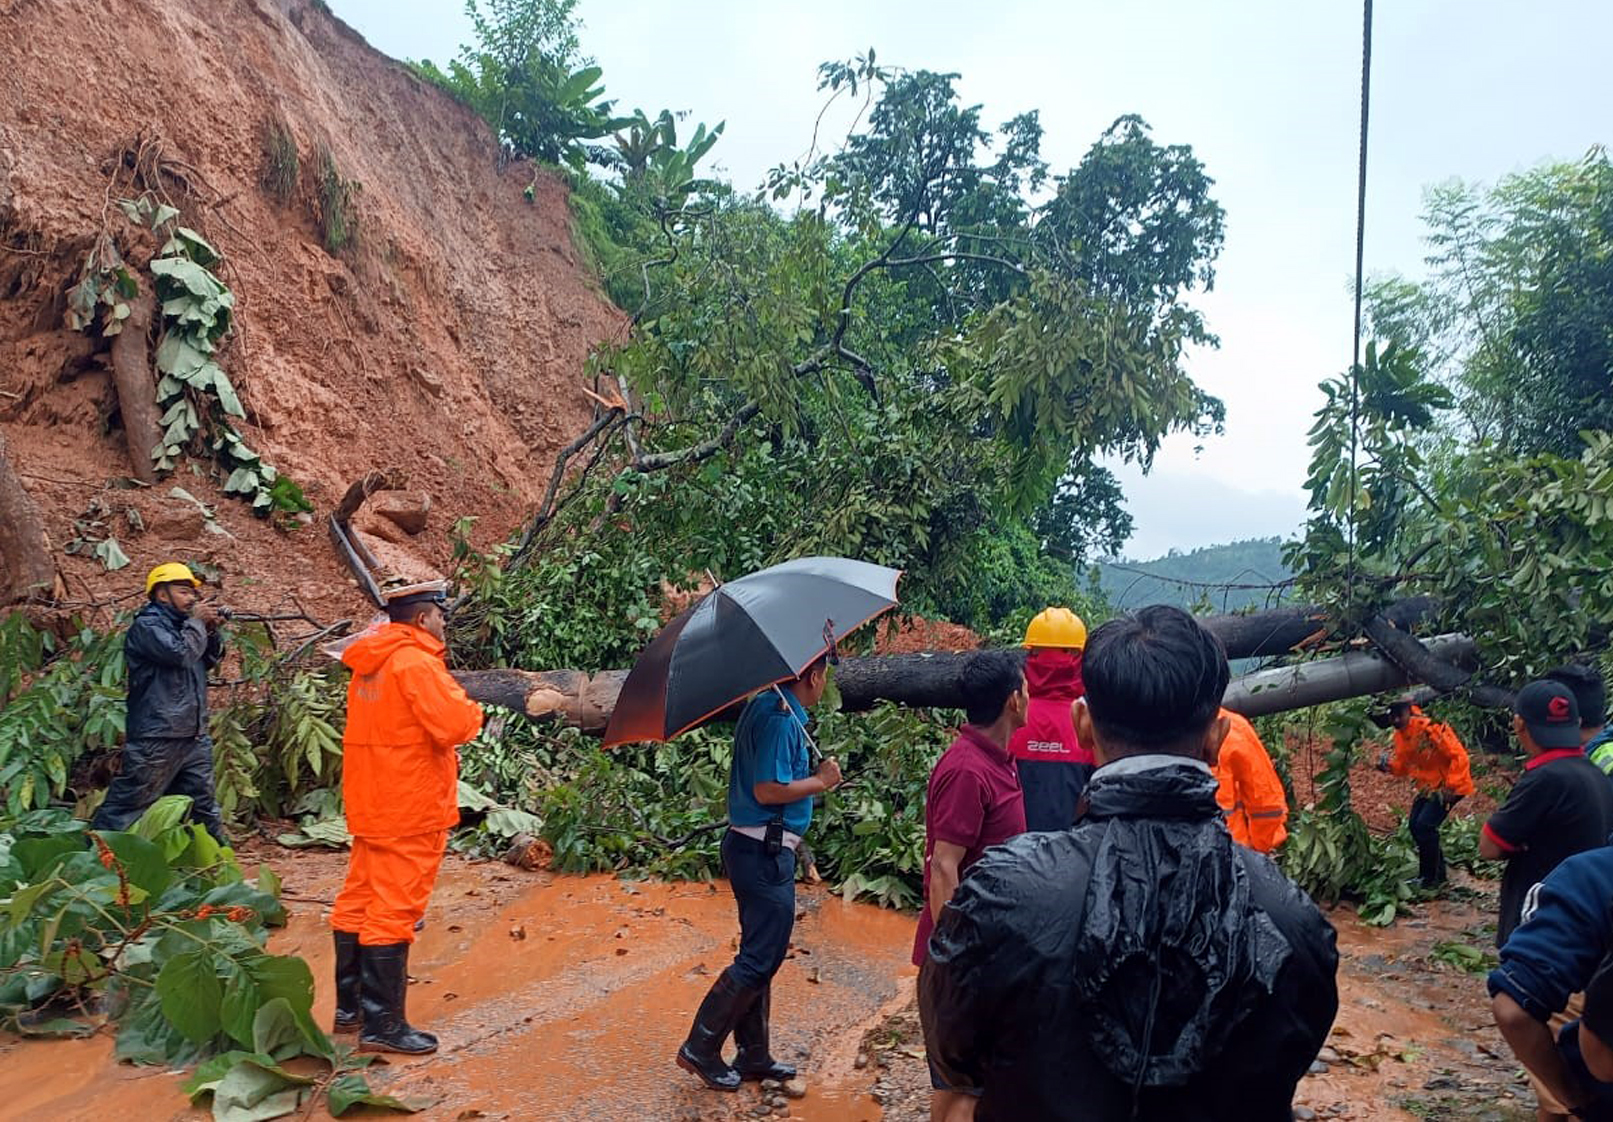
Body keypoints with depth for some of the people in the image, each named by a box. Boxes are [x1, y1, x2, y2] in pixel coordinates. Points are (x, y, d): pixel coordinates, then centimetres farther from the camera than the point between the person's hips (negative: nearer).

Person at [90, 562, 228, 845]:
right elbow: (181, 653, -24)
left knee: (203, 802, 14)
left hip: (194, 735, 8)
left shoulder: (180, 624, 17)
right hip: (157, 739, -8)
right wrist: (197, 622, -10)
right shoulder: (146, 626, -9)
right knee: (128, 803, -3)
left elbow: (211, 660, 19)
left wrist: (211, 630, 4)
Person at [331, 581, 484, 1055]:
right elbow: (454, 725, -26)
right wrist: (472, 710, -5)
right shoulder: (416, 663, -18)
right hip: (410, 807, -10)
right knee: (395, 911, -4)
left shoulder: (370, 662, 12)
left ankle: (350, 1007, 27)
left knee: (359, 901, 15)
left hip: (369, 802, 10)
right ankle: (382, 1024, 2)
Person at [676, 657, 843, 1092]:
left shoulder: (765, 705, 11)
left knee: (760, 954, 17)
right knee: (761, 958, -1)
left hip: (754, 847, 11)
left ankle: (754, 1056, 26)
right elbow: (768, 791, -23)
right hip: (765, 851, -10)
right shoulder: (782, 718, -19)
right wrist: (821, 781, -11)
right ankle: (700, 1048, 7)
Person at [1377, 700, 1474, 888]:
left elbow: (1459, 757, -25)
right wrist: (1389, 765, -15)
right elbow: (1403, 765, 7)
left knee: (1424, 825, -16)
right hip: (1428, 787, 9)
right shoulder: (1401, 735, 1)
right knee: (1415, 825, 7)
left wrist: (1450, 787, -25)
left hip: (1449, 787, -8)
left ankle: (1432, 878, -1)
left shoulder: (1431, 727, -26)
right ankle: (1436, 872, 24)